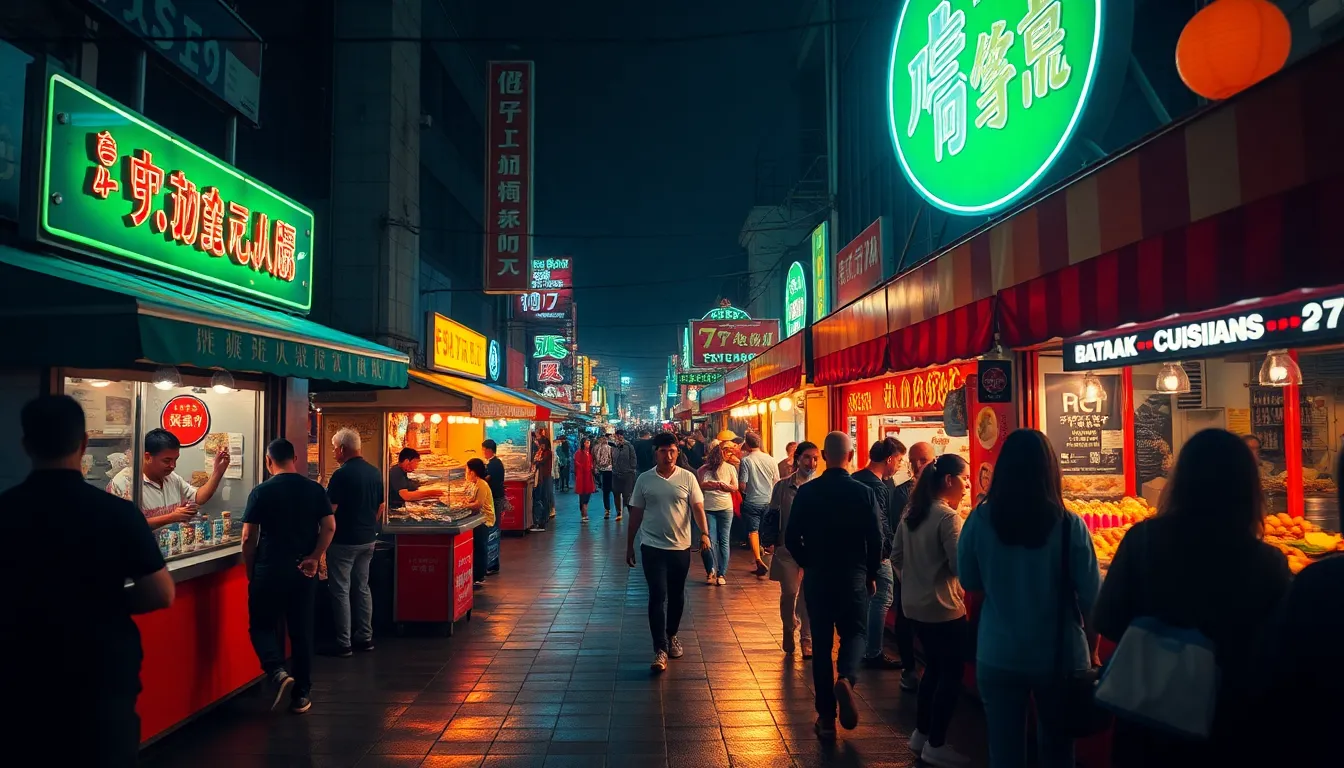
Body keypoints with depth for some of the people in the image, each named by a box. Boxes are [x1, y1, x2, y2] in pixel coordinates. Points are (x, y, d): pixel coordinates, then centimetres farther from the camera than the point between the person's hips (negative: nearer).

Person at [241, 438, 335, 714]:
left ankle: (277, 672, -12)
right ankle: (302, 695, 16)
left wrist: (250, 571, 6)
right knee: (302, 631, 10)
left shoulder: (261, 492, -7)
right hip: (304, 570, 3)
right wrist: (314, 557, -6)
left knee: (262, 626, 12)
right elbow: (329, 527, -7)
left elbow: (249, 538, -5)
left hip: (269, 570, -3)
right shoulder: (315, 490, 1)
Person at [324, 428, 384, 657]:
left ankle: (344, 644, 5)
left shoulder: (341, 475, -17)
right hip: (367, 540, 7)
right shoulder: (375, 472, 5)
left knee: (340, 591, 1)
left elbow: (329, 511, -17)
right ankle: (365, 637, 21)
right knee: (362, 587, 15)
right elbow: (381, 508, 12)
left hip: (343, 541, -7)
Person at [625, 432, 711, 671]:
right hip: (652, 547, -1)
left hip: (681, 547, 1)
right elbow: (636, 514, 5)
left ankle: (672, 636, 35)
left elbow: (698, 508, -7)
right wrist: (629, 545, 8)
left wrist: (704, 532, -24)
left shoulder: (687, 478, -2)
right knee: (657, 596, -7)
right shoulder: (644, 479, 0)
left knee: (676, 596, 14)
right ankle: (660, 650, -6)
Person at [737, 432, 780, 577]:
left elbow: (743, 485, -12)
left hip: (752, 502, -4)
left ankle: (759, 561, -18)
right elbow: (777, 482, 6)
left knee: (753, 531, -1)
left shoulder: (746, 460, -12)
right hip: (768, 501, 4)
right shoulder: (771, 460, 0)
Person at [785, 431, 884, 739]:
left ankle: (826, 717, 14)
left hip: (816, 577, 1)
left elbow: (791, 538, -4)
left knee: (821, 642, 11)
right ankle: (846, 678, -14)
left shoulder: (806, 492, -7)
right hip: (853, 577, -1)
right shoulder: (864, 492, -10)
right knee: (854, 632, 17)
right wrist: (871, 575, 8)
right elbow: (876, 539, -8)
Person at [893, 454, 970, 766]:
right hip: (944, 608, -8)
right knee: (951, 673, 5)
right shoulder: (948, 517, -19)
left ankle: (921, 734, 29)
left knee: (933, 667, 21)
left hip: (915, 605, 8)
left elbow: (897, 556, 11)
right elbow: (960, 566, -21)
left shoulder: (911, 514, 6)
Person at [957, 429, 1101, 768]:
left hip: (997, 655, 0)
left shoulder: (980, 520, -12)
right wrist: (1091, 651, 8)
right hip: (1059, 656, 0)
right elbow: (1091, 597, -7)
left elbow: (968, 581, 2)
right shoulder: (1069, 525, -15)